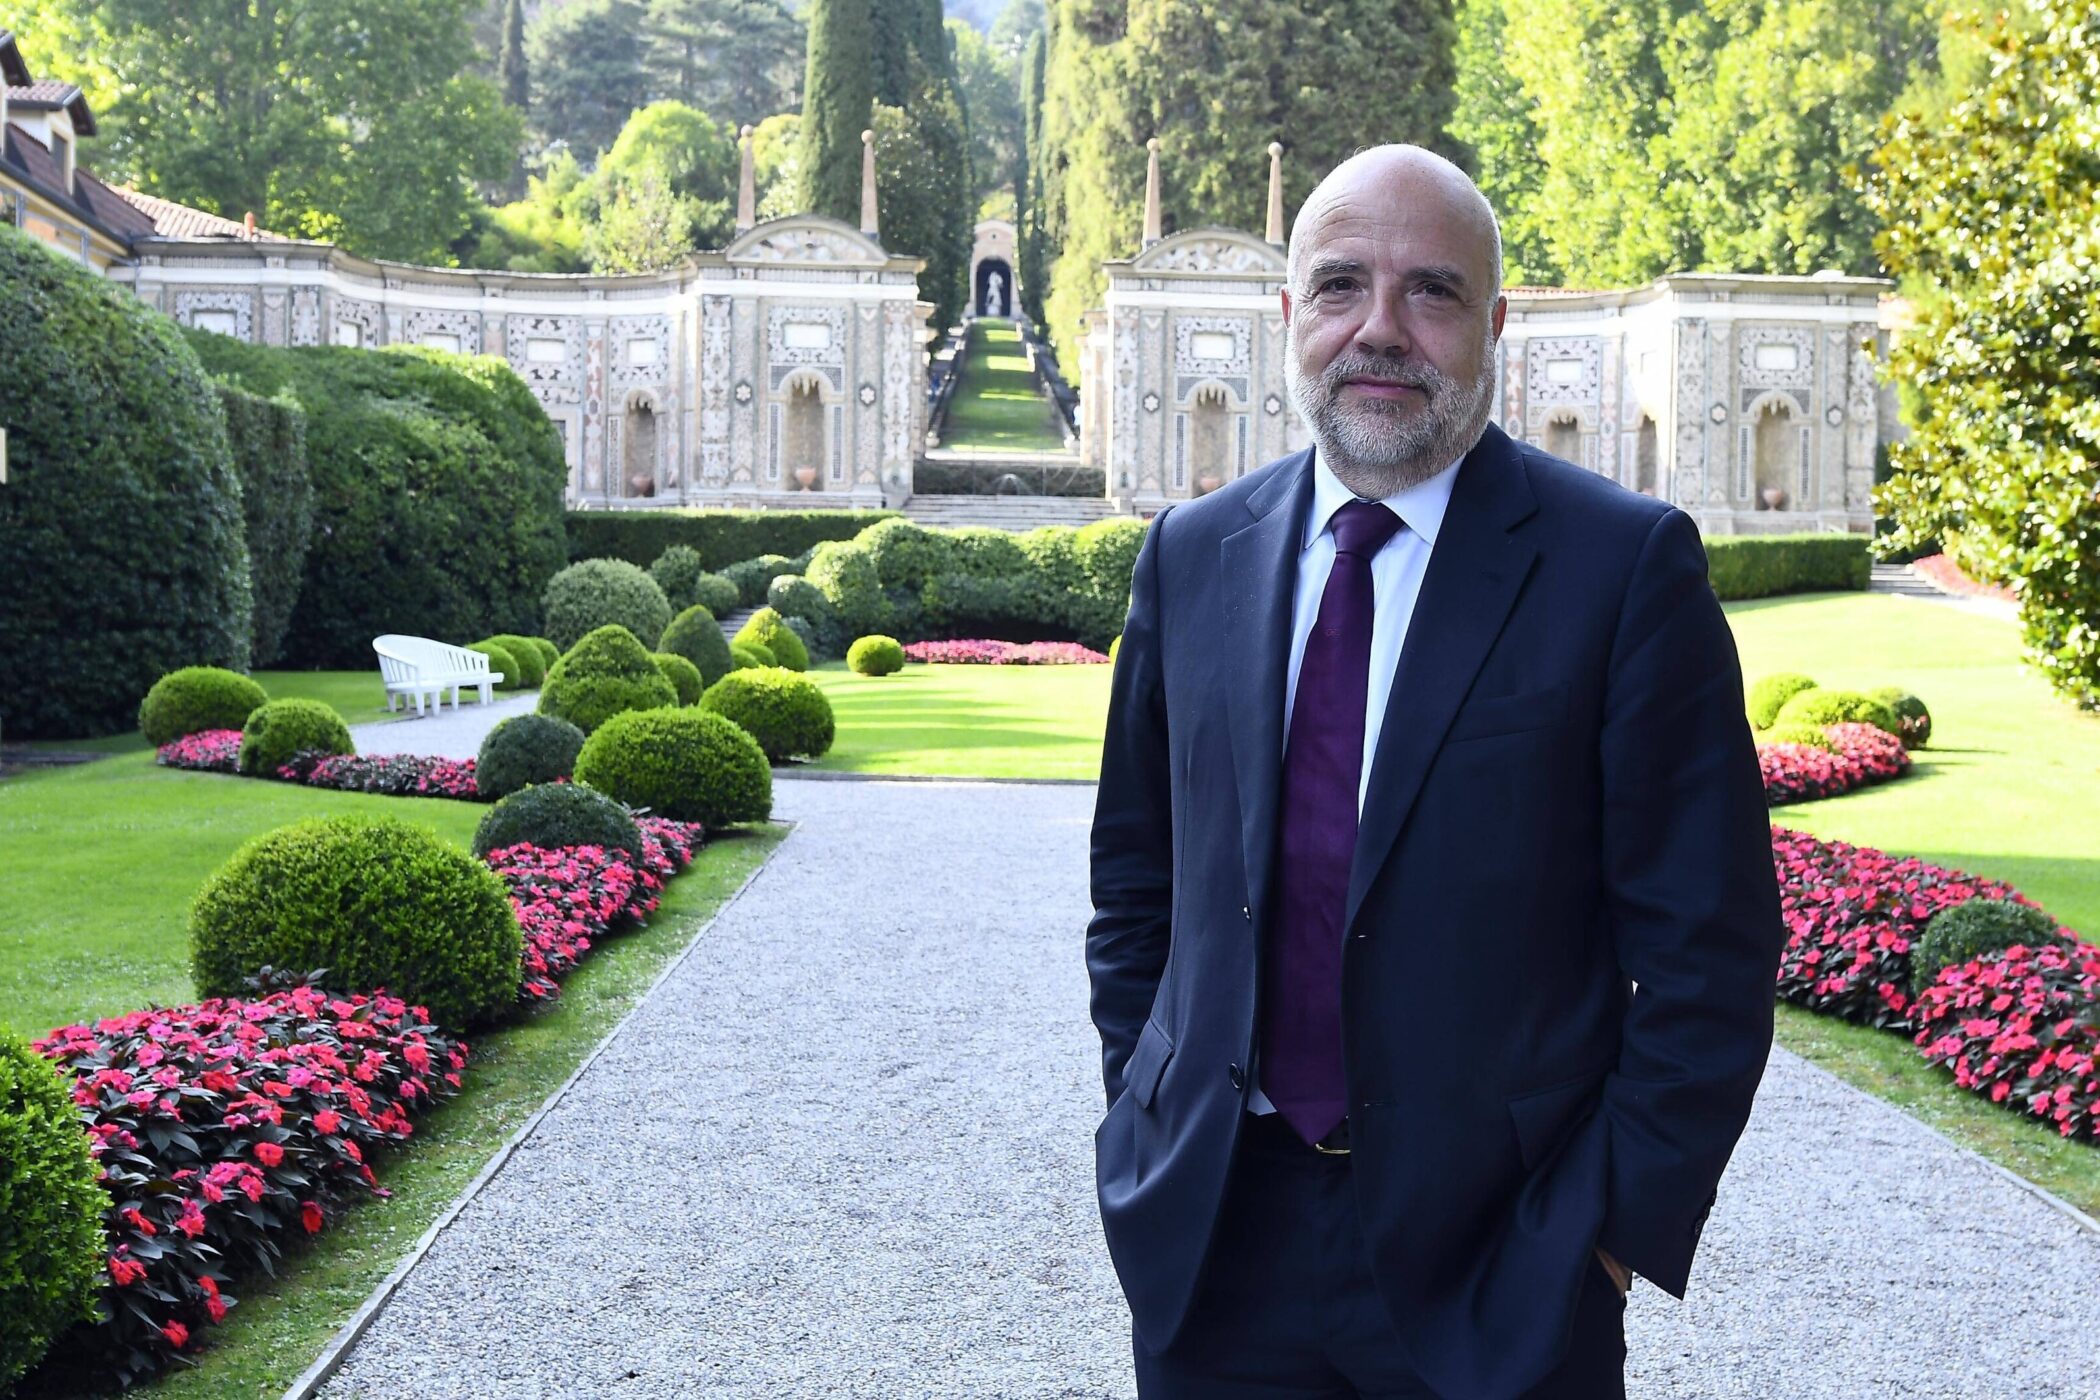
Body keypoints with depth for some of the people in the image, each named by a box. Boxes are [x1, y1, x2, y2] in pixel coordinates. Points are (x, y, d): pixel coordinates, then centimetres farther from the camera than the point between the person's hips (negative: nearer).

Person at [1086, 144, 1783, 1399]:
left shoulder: (1629, 566, -8)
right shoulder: (1192, 556, 4)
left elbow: (1708, 954, -8)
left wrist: (1610, 1228, -11)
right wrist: (1149, 1119, 6)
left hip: (1493, 1267, -3)